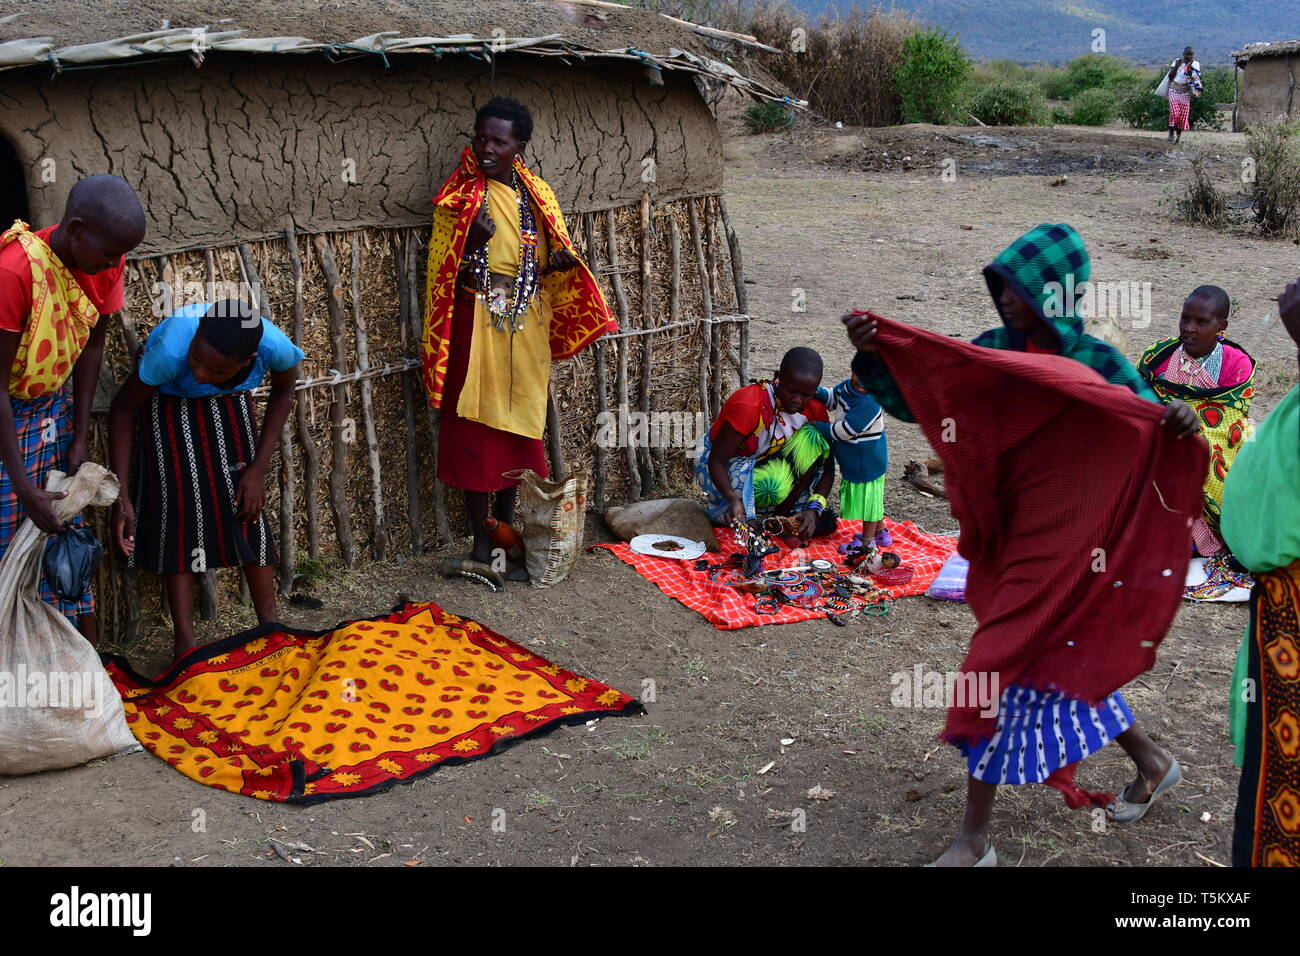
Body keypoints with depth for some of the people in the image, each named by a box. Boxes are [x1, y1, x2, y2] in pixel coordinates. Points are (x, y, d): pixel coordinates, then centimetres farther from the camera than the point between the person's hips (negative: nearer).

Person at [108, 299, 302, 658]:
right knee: (179, 499, -11)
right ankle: (185, 640, -6)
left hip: (229, 400, 2)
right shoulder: (171, 349, -43)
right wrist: (121, 496, -28)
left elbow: (283, 393, -11)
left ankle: (270, 622, 9)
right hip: (168, 397, -2)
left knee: (245, 500, -3)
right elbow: (124, 406, -25)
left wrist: (258, 469, -12)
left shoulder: (276, 346, -36)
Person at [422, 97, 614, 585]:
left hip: (526, 329, 4)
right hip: (478, 325, -4)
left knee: (518, 429, 9)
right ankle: (481, 545, 6)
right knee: (476, 431, -3)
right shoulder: (459, 195, -3)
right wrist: (473, 242, -23)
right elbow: (443, 270, -5)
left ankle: (505, 534, 23)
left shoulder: (537, 194, 8)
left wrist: (559, 264, -7)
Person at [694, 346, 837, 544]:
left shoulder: (815, 409, -15)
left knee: (814, 439, -19)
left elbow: (827, 465, -12)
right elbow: (716, 460, -27)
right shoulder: (748, 405, -31)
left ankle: (781, 514, -11)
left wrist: (815, 509, -28)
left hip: (765, 461, 6)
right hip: (724, 467, -6)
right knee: (774, 483, -37)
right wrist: (733, 499, -44)